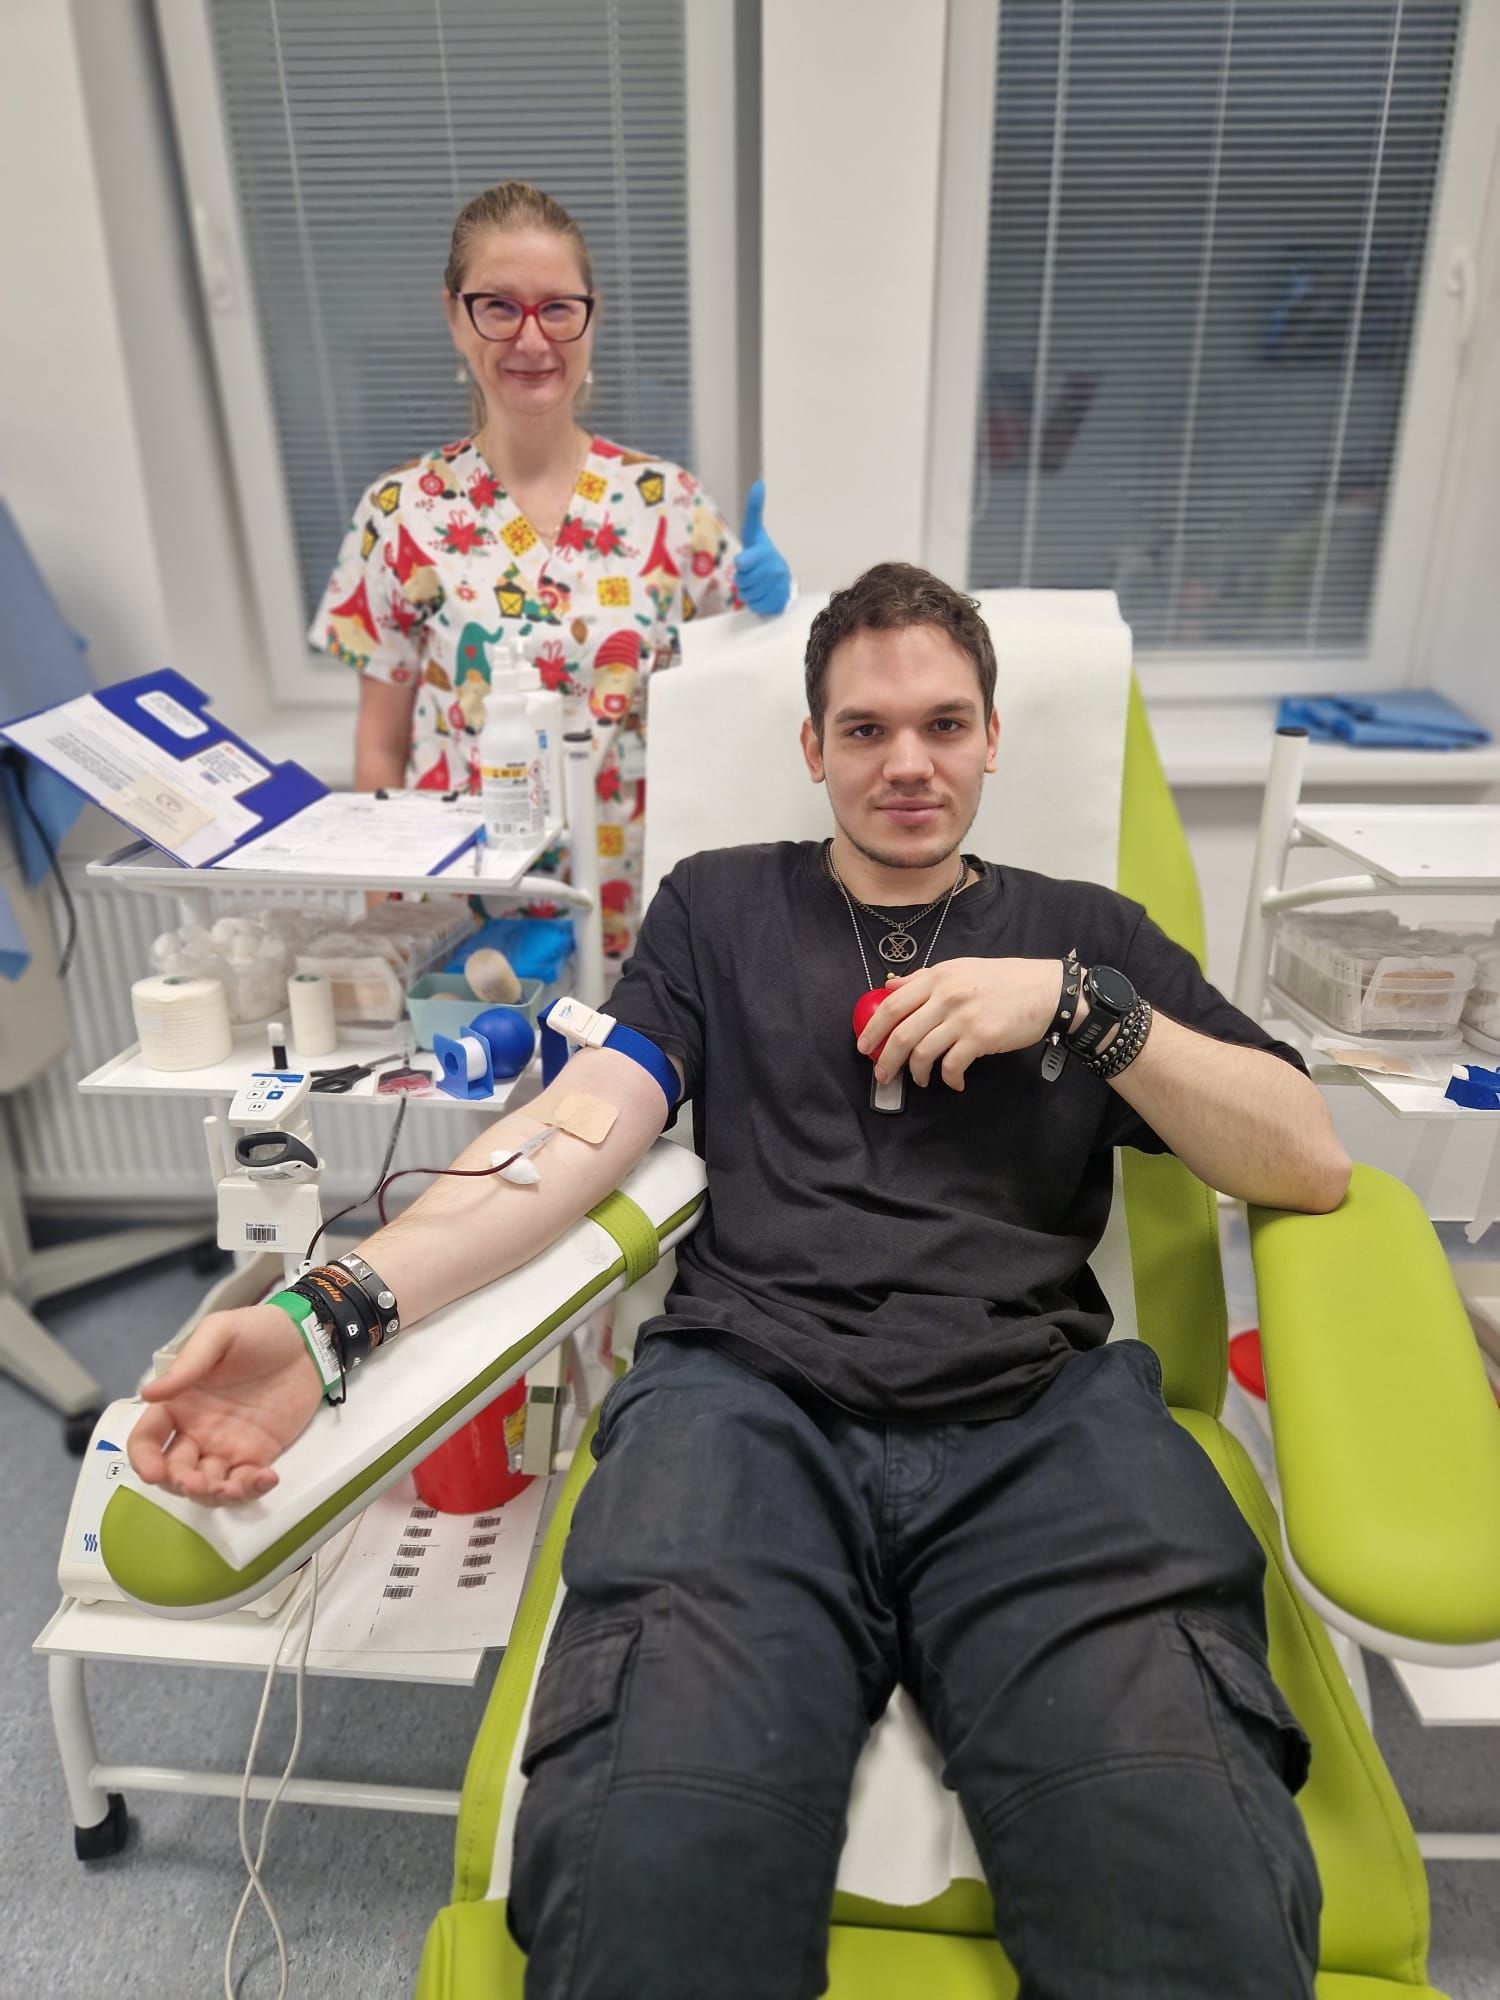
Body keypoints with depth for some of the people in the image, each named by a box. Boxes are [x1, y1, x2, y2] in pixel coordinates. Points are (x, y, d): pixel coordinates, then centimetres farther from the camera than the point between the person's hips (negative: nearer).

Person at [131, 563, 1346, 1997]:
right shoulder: (721, 908, 20)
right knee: (642, 1879, -29)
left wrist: (1079, 1004, -2)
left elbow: (1313, 1164, 13)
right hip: (749, 1396, 0)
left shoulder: (1082, 931, 21)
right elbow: (582, 1127, 7)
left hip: (1036, 1418, 1)